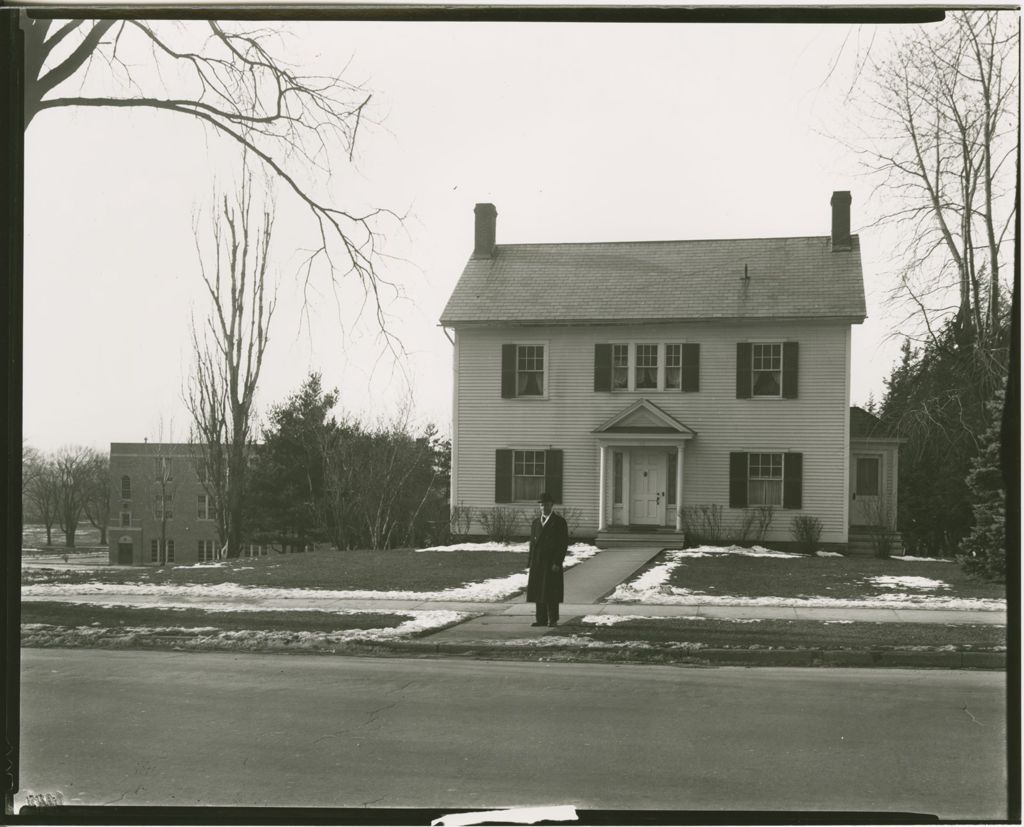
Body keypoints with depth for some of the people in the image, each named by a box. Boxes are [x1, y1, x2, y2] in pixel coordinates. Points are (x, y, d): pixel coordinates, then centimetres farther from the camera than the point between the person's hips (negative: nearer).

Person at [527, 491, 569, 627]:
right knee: (538, 592, 5)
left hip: (552, 563, -6)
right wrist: (531, 563, 9)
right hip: (537, 563, 6)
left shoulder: (559, 522, -2)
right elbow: (532, 543, 17)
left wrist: (557, 563, -14)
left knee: (551, 592, -6)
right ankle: (541, 619, 10)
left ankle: (553, 619, 0)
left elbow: (564, 544, -7)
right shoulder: (536, 522, 16)